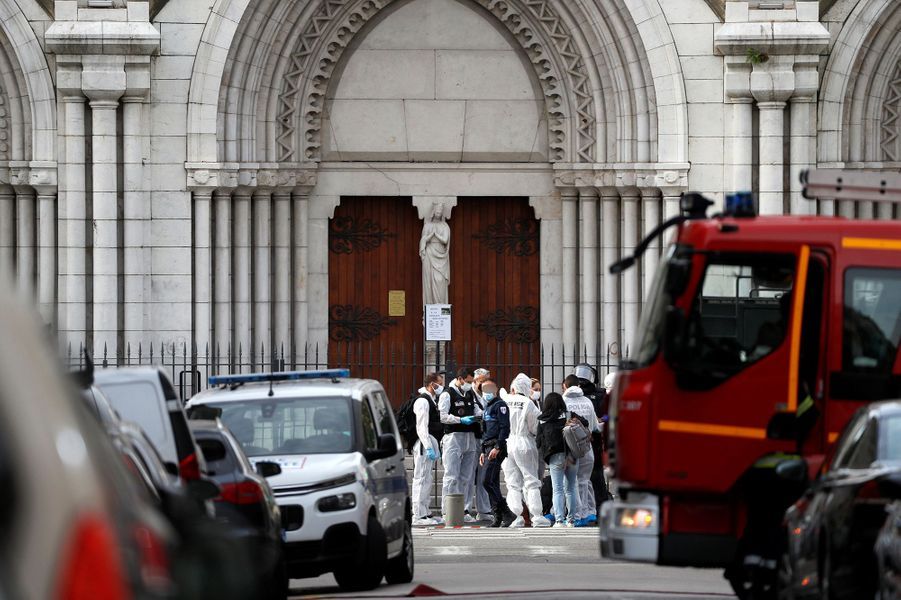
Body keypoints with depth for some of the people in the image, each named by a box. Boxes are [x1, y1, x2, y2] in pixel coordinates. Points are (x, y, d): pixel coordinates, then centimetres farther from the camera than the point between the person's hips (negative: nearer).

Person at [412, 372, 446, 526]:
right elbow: (422, 427, -19)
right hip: (424, 444, -10)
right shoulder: (423, 401, -14)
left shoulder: (432, 401, 18)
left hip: (431, 444, 10)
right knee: (422, 479, -9)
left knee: (426, 479, 14)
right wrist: (429, 448, -23)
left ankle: (425, 513, 20)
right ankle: (418, 516, -10)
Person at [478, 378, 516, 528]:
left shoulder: (500, 405, -7)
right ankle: (498, 516, 8)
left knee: (488, 482, -16)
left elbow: (504, 428, -16)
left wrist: (497, 448, -22)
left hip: (497, 449, -10)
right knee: (492, 484, 7)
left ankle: (506, 513, -16)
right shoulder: (487, 407, 23)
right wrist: (483, 451, 24)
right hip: (488, 448, 10)